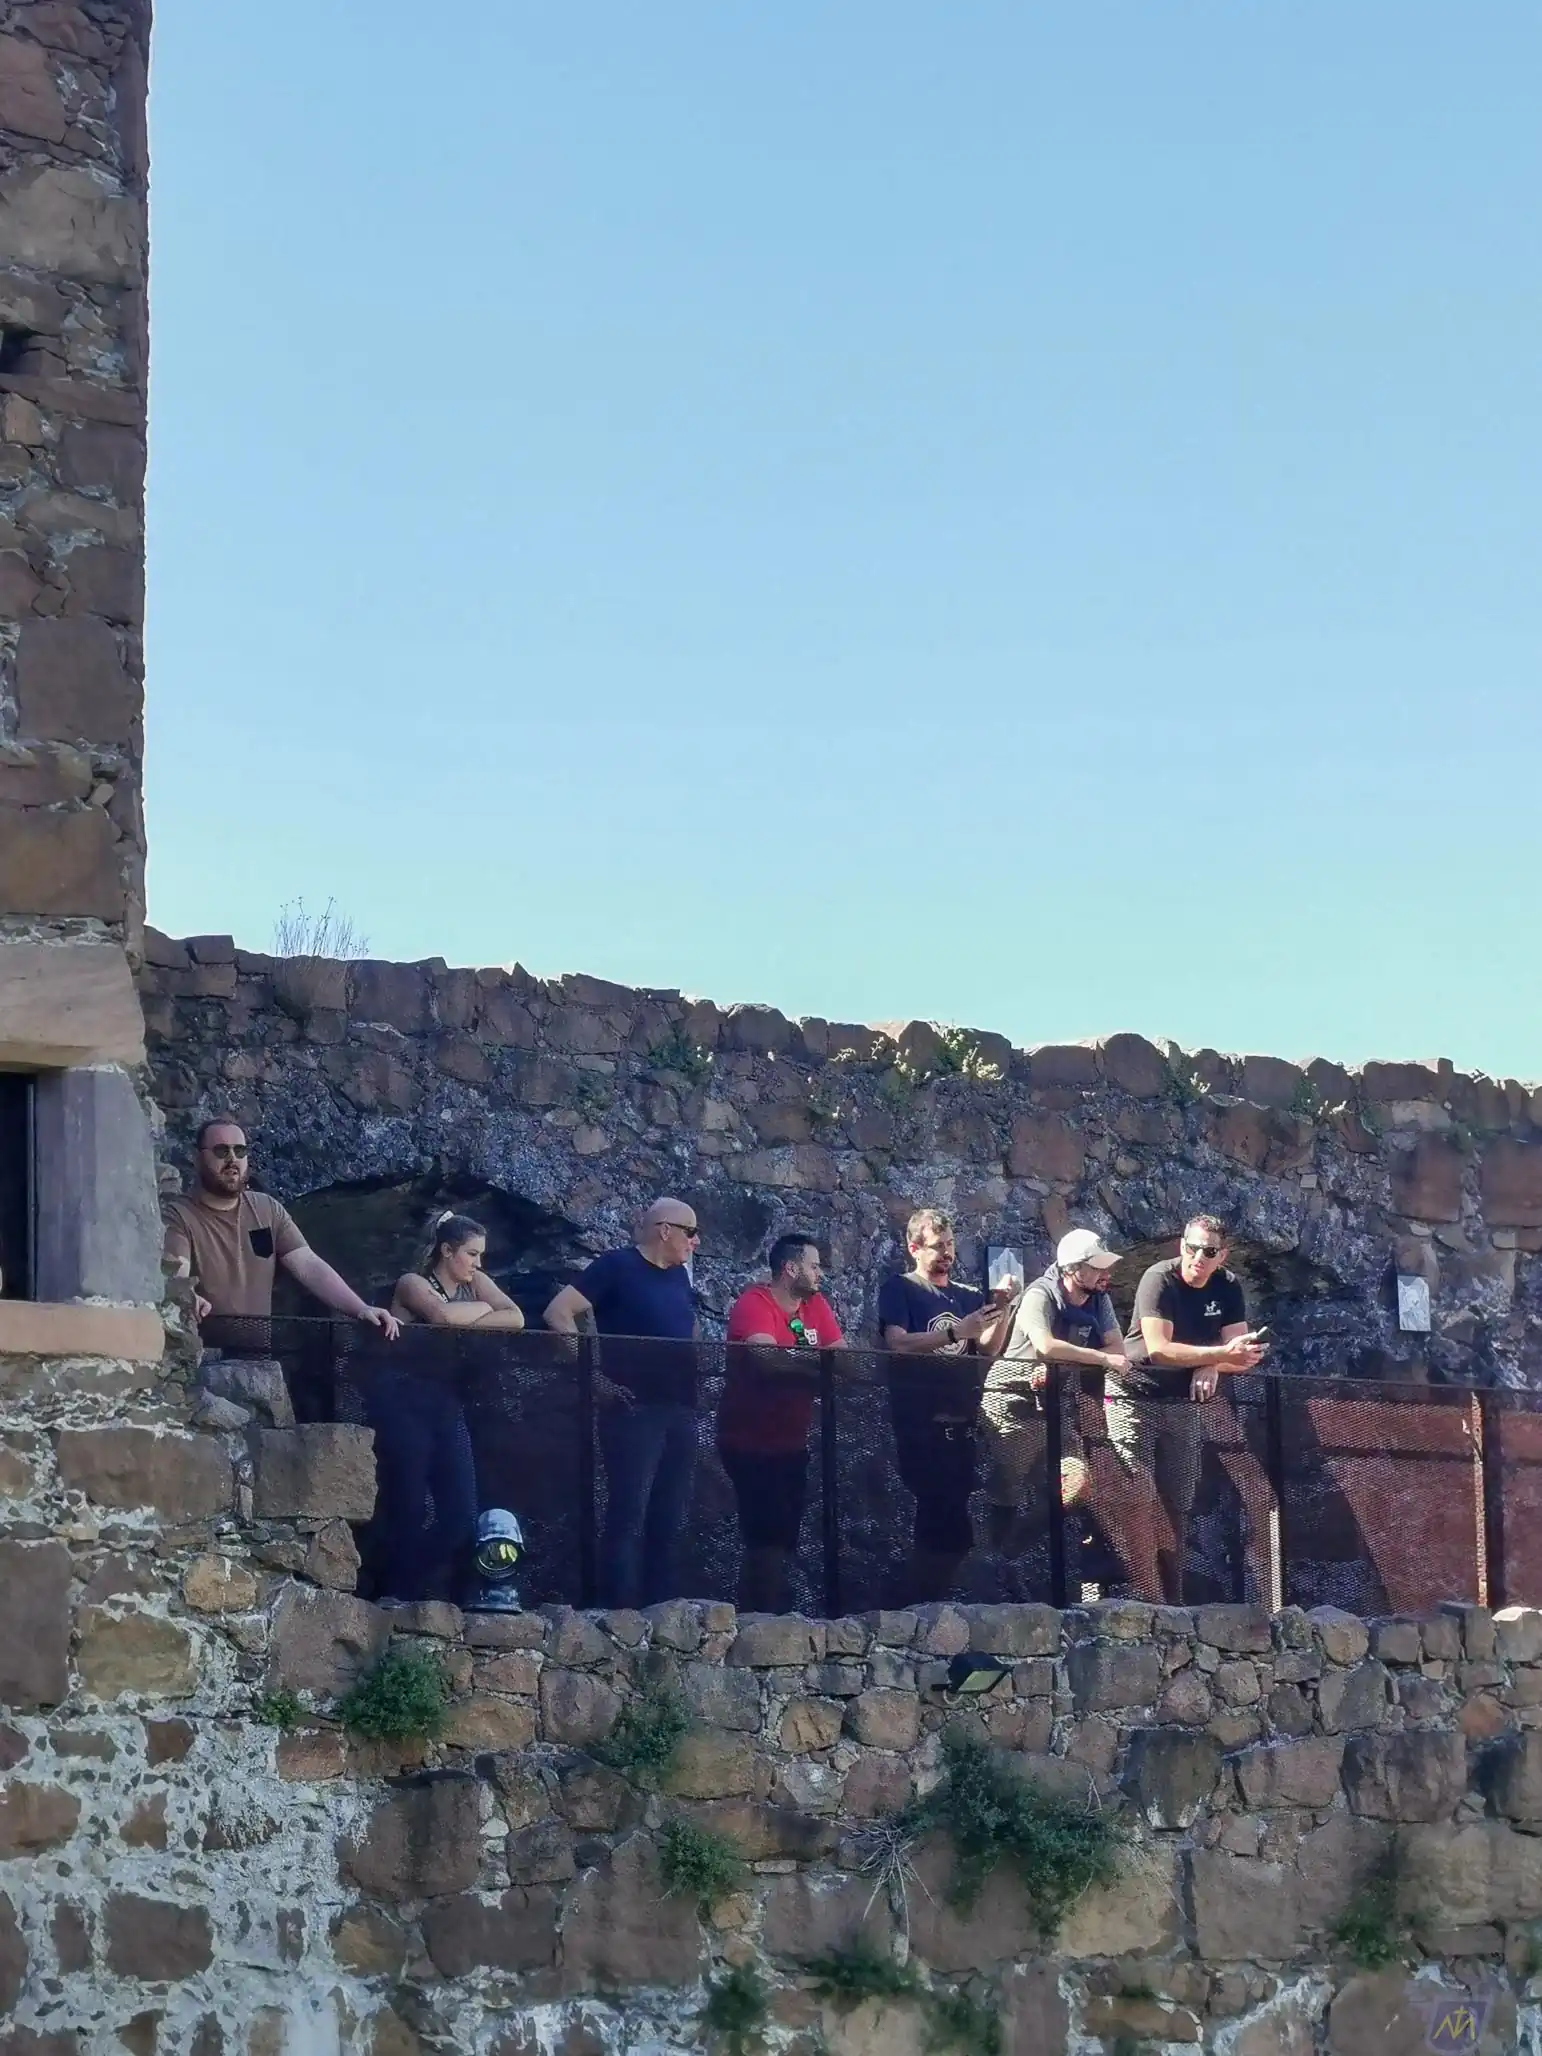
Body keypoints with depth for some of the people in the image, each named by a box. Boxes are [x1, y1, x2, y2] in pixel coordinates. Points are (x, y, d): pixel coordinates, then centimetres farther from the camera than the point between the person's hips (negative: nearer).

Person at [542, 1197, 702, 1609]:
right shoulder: (617, 1266, -4)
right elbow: (558, 1313, -11)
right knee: (628, 1516, -10)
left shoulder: (679, 1276, 17)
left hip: (680, 1410, 8)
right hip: (634, 1407, -8)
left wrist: (697, 1382, 13)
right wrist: (594, 1376, -16)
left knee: (671, 1522, 8)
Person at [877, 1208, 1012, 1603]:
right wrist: (955, 1332, -21)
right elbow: (898, 1344, -13)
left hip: (960, 1425, 6)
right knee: (947, 1527, -14)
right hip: (919, 1425, -6)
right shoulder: (898, 1290, 2)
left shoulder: (967, 1296, 18)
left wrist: (1000, 1314, -14)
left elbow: (987, 1347, 4)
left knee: (947, 1524, 5)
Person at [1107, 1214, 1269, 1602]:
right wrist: (1223, 1354, -35)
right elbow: (1158, 1350, -28)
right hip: (1135, 1396, -6)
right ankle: (1149, 1600, -22)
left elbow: (1243, 1354, -3)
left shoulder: (1228, 1287, -1)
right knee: (1141, 1499, -18)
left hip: (1182, 1403, 6)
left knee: (1178, 1506, 4)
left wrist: (1210, 1367, -24)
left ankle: (1172, 1599, 9)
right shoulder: (1159, 1280, -18)